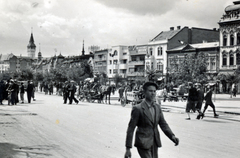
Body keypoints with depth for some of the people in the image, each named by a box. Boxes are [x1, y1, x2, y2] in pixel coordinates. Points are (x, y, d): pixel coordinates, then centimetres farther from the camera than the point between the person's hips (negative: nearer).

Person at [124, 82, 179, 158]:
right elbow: (131, 129, -10)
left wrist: (172, 136, -10)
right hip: (143, 143, -6)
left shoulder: (157, 107, 8)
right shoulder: (138, 109, -12)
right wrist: (128, 148, -12)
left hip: (154, 143, 6)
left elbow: (163, 124, 8)